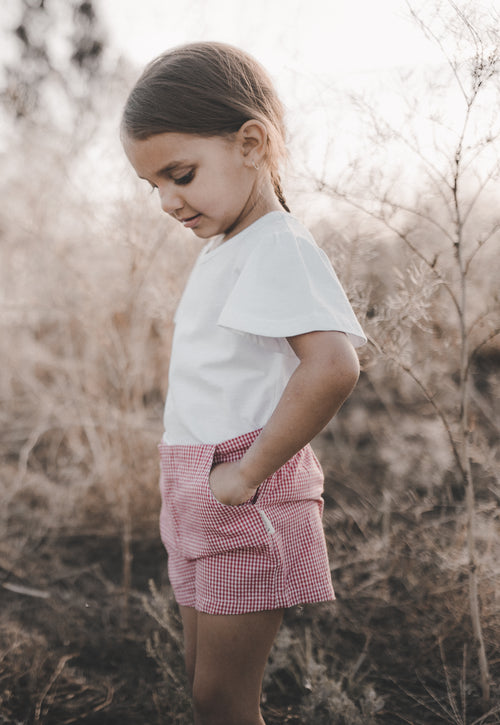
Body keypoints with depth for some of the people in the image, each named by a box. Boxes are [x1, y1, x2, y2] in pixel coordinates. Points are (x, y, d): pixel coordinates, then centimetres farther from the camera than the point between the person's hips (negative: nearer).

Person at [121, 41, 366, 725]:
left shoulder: (278, 246, -17)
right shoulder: (223, 248, 13)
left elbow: (332, 366, -33)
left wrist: (248, 472, -24)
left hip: (245, 499, -9)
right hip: (197, 492, 9)